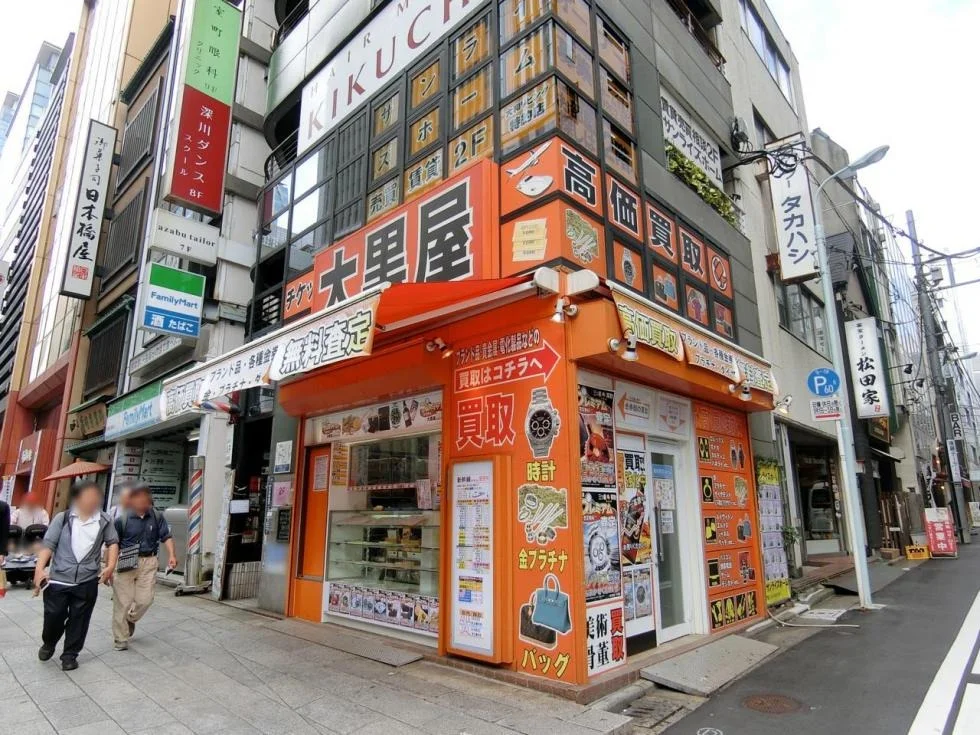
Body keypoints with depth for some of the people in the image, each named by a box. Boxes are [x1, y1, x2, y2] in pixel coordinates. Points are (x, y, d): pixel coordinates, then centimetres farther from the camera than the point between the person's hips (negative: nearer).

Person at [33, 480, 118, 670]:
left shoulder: (104, 520, 2)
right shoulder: (62, 518, -1)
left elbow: (113, 542, 8)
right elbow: (48, 544, -3)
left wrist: (111, 566, -3)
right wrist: (40, 568, -15)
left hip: (87, 582, 1)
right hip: (58, 578, -1)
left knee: (79, 620, 8)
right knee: (53, 616, 7)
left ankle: (70, 655, 26)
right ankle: (48, 644, 38)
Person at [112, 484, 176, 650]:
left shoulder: (157, 516, -3)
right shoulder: (122, 518, -11)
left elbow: (166, 536, 1)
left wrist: (172, 554, -13)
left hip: (148, 562, 3)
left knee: (145, 599, 4)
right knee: (123, 602, 4)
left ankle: (130, 620, 37)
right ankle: (121, 640, 20)